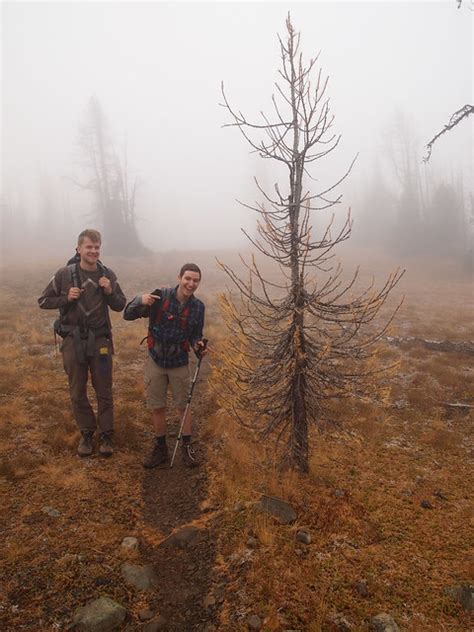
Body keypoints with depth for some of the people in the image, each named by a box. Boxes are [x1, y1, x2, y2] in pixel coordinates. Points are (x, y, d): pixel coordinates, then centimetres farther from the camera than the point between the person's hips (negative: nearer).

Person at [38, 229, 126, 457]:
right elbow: (43, 301, 2)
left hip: (100, 340, 0)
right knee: (77, 392, 11)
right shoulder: (65, 274, -5)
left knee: (104, 391, 8)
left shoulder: (107, 275, -2)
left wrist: (109, 292, -14)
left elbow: (120, 306, 5)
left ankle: (106, 434, 23)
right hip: (73, 340, 0)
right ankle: (86, 433, 28)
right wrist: (66, 298, -15)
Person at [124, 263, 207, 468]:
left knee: (184, 407, 9)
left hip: (179, 364, 1)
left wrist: (198, 346, -18)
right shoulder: (160, 296, -15)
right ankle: (160, 449, 28)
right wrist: (140, 301, -34)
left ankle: (187, 447, 27)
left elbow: (195, 336, 5)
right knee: (157, 408, 10)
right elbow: (128, 315, -13)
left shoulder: (198, 307, -7)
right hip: (155, 361, -1)